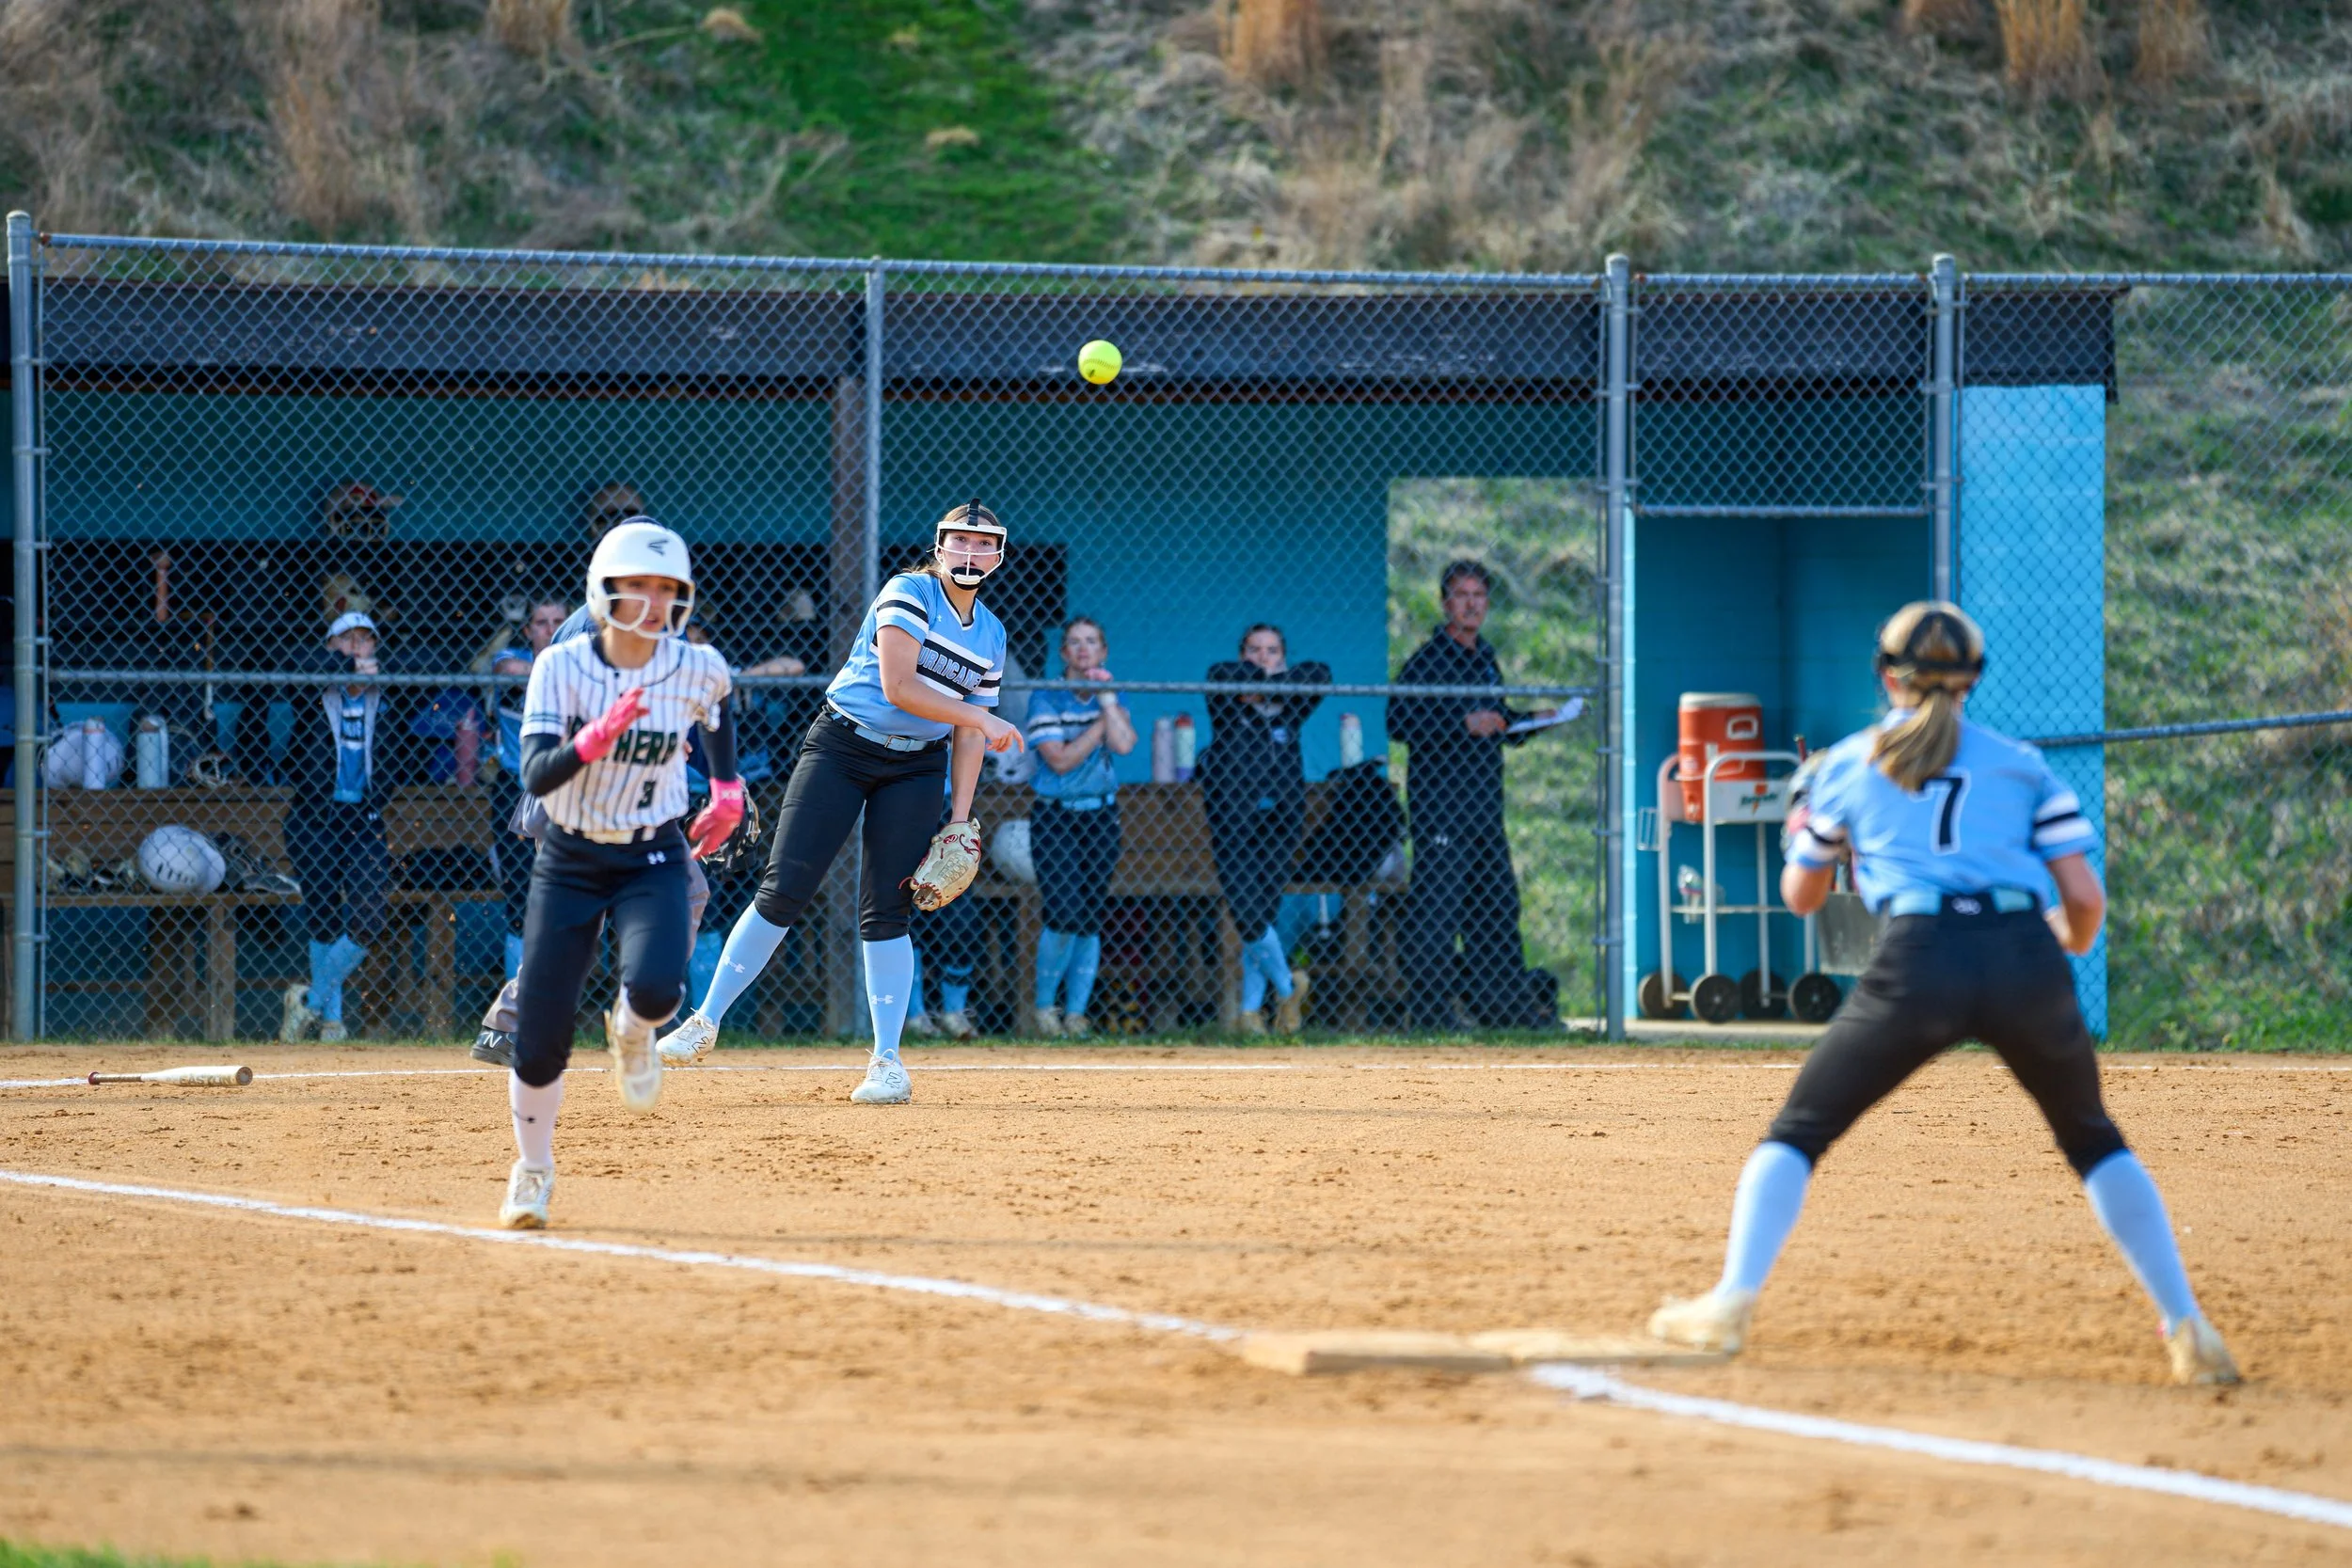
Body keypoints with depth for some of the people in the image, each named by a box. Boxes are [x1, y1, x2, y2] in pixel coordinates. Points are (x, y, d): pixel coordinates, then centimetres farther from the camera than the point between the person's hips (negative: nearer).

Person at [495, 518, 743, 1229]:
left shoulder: (695, 669, -8)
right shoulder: (561, 667, -15)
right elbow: (536, 774, -25)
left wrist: (728, 789, 16)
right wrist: (598, 736, -40)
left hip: (653, 860, 1)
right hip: (569, 859, 0)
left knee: (656, 989, -28)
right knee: (541, 1035, -5)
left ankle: (630, 1033, 12)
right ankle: (532, 1169, 22)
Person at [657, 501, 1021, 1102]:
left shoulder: (991, 634, 9)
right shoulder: (908, 594, -10)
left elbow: (968, 735, 11)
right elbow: (897, 686, -21)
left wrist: (960, 820, 2)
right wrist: (982, 720, -20)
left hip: (916, 769, 4)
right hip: (841, 750, -4)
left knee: (886, 911, -4)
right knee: (783, 891, -10)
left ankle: (887, 1061, 1)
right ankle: (706, 1021, -2)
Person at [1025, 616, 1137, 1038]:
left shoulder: (1113, 699, 8)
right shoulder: (1046, 700, -4)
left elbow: (1123, 744, -11)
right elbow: (1060, 760, -14)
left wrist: (1106, 696, -10)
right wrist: (1100, 724, -12)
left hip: (1101, 817, 4)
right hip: (1055, 820, -4)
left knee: (1090, 919, 2)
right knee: (1066, 916, -14)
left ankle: (1075, 1013, 8)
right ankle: (1044, 1007, 2)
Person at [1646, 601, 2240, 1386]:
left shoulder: (1848, 764, 18)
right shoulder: (2022, 764, 19)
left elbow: (1801, 895, 29)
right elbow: (2084, 897, 11)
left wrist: (1805, 835, 51)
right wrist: (2071, 940, 34)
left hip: (1920, 965, -1)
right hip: (2028, 960, 1)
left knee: (1798, 1132, 13)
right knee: (2093, 1139, 20)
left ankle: (1731, 1302, -4)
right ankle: (2186, 1328, 9)